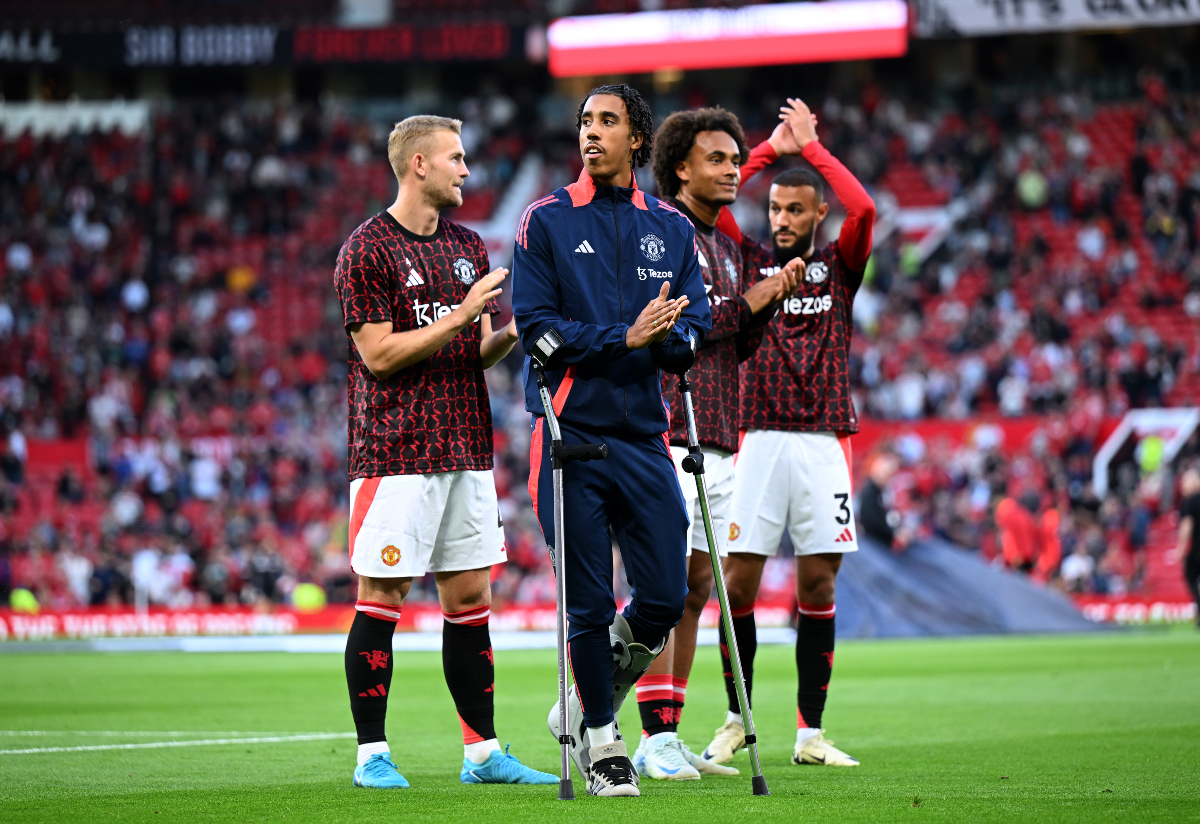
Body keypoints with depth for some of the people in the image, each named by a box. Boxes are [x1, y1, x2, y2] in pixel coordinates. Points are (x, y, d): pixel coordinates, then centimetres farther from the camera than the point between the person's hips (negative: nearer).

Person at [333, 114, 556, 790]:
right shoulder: (367, 249, -6)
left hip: (466, 448, 7)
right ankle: (372, 754, 0)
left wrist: (511, 332, -1)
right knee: (382, 598, -4)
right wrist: (459, 316, -17)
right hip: (396, 450, -7)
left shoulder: (469, 247, 16)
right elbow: (379, 354, -12)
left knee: (471, 596, 7)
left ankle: (482, 752, 11)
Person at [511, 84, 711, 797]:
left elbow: (696, 330, 9)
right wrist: (625, 337, -14)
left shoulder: (672, 229, 13)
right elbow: (536, 326, -6)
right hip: (572, 435, -3)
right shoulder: (547, 222, 2)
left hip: (644, 437, 3)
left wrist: (668, 336, -14)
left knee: (666, 597, -1)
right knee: (589, 604, -2)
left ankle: (585, 706, 24)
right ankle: (600, 741, 14)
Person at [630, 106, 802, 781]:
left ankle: (669, 737, 9)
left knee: (697, 585, 7)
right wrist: (744, 302, -11)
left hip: (718, 439, 8)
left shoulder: (727, 247, 21)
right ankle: (656, 738, -10)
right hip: (666, 432, -8)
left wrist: (770, 302, 5)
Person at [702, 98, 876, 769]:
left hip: (824, 442, 0)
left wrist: (811, 145, -4)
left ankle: (811, 732, 5)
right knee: (739, 582, -4)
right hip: (758, 438, 0)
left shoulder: (839, 265, 9)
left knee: (817, 587, 1)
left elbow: (865, 209, -10)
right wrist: (770, 148, 0)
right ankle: (737, 721, 7)